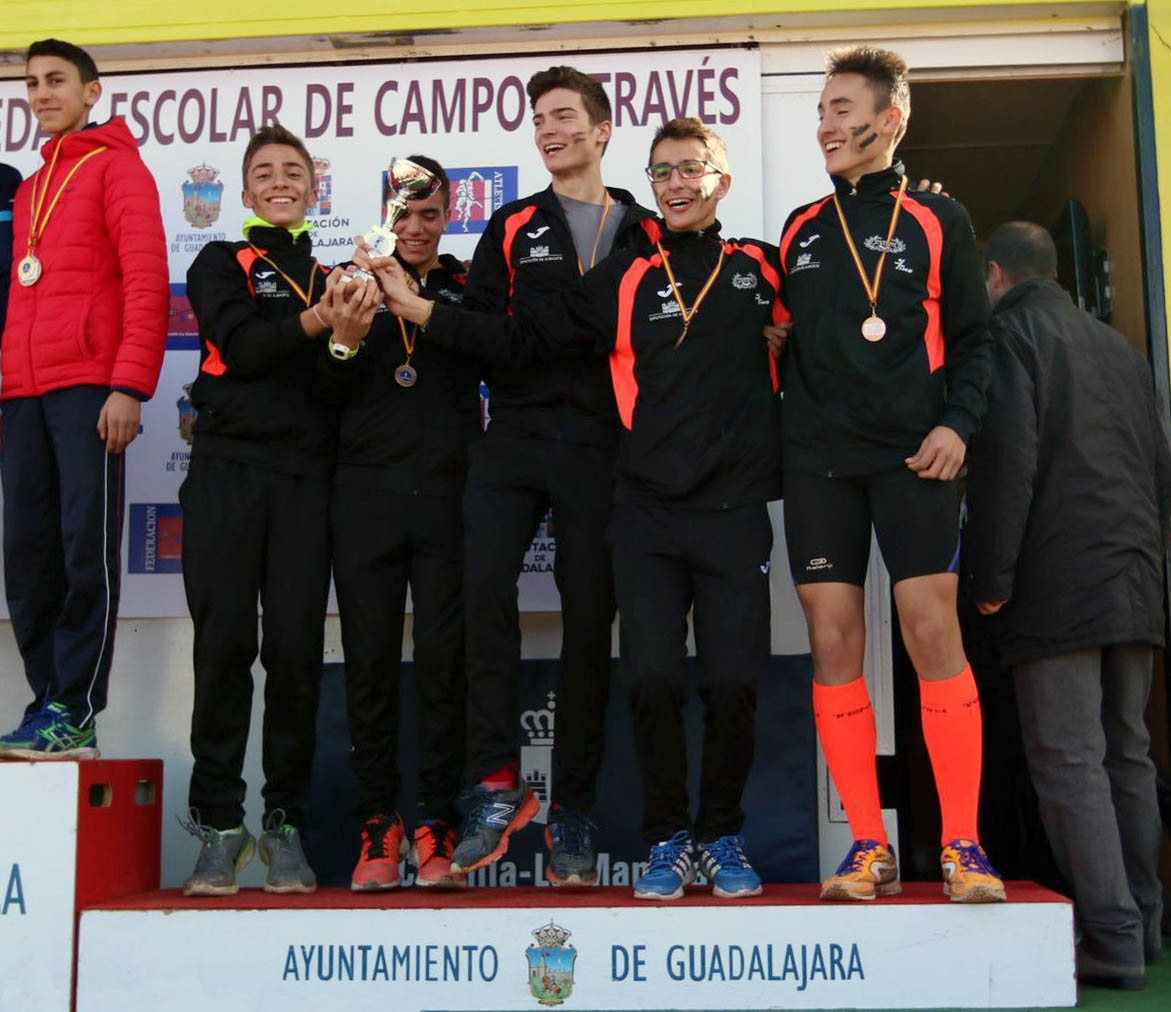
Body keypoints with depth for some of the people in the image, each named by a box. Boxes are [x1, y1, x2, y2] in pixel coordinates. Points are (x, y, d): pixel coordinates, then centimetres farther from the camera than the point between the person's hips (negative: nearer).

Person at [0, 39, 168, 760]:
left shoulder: (116, 166, 4)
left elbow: (146, 279, -7)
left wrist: (129, 384, -16)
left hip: (87, 386, -7)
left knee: (86, 550, -7)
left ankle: (75, 714, -4)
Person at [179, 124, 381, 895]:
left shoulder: (334, 278, 18)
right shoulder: (221, 264, 14)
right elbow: (239, 345, -5)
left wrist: (349, 338, -15)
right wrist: (315, 323, -19)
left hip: (304, 477, 1)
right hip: (226, 469, -1)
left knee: (297, 651, -3)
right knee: (224, 645, -4)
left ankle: (285, 824, 8)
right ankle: (219, 823, 6)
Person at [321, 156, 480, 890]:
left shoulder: (469, 288, 11)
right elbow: (329, 391, 6)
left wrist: (420, 304, -14)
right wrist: (345, 341, -13)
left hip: (448, 493, -1)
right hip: (367, 492, 1)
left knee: (444, 657, -1)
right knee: (370, 657, 1)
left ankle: (437, 827, 6)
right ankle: (378, 823, 9)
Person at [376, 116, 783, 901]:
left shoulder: (763, 270, 9)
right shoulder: (625, 280, 10)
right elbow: (523, 337, 7)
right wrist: (417, 307, 3)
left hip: (735, 512, -1)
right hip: (647, 514, 1)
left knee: (734, 682, -3)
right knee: (652, 679, -5)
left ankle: (723, 836, 19)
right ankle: (669, 841, 14)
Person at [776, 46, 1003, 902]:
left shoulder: (938, 219, 8)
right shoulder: (800, 230, 17)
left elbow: (973, 339, 6)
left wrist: (956, 422, -9)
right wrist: (782, 429, 7)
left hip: (913, 457, -3)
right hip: (819, 460, 3)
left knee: (933, 633, -9)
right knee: (833, 644, -2)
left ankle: (963, 846, 1)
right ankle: (869, 847, 7)